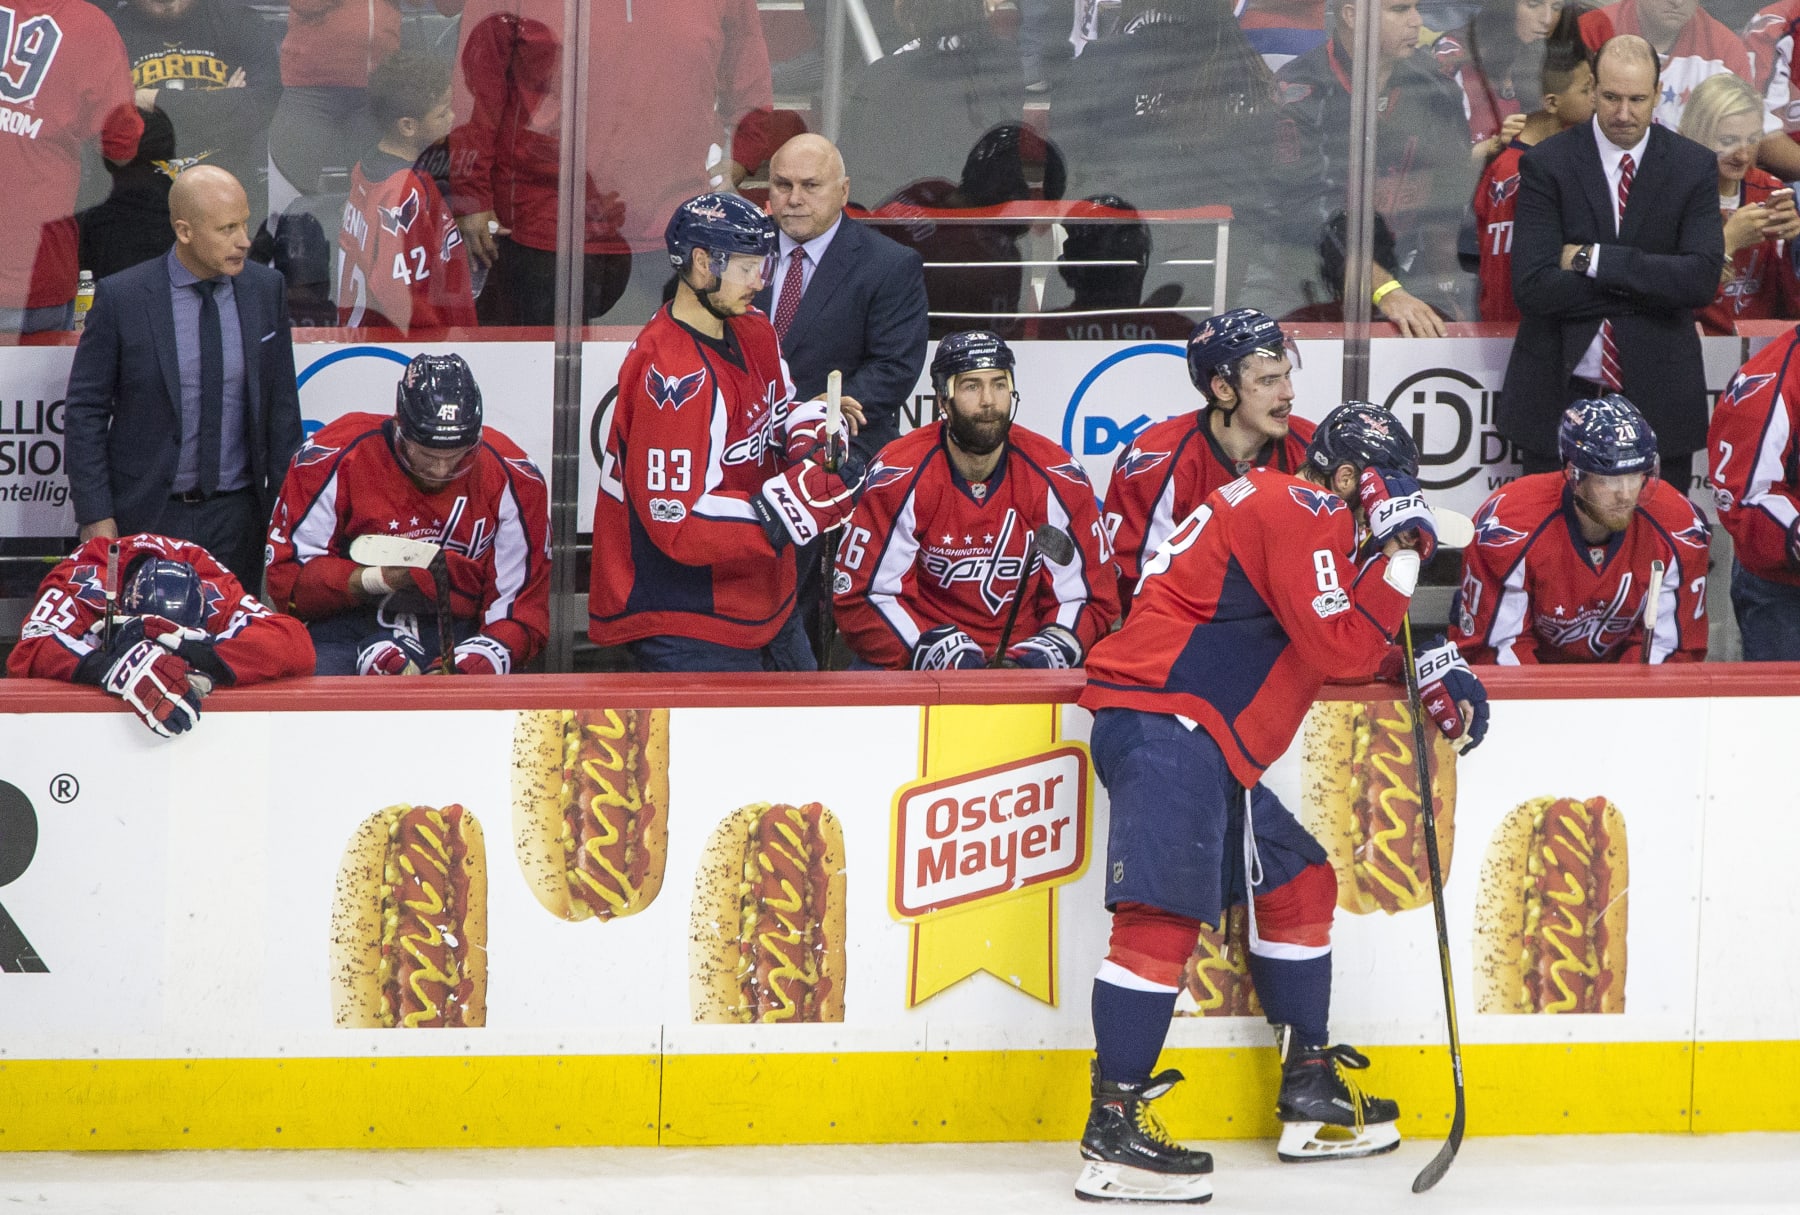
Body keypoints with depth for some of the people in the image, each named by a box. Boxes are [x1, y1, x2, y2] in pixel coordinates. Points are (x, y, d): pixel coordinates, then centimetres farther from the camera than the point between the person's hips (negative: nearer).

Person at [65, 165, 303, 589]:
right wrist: (95, 517, -8)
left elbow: (282, 406, 9)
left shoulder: (266, 289, 2)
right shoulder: (120, 296, -8)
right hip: (146, 517, -2)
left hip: (237, 520, 3)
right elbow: (85, 410, -4)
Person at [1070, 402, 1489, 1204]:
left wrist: (1431, 663, 16)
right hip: (1163, 723, -12)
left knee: (1296, 882, 19)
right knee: (1165, 911, -20)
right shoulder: (1296, 512, -7)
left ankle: (1310, 1094, 27)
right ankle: (1113, 1130, -27)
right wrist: (1402, 551, -7)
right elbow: (1342, 650, -13)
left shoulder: (1298, 516, 25)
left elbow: (1356, 639, 31)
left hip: (1203, 744, 12)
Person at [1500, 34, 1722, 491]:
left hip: (1657, 399, 1)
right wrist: (1651, 286, -15)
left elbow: (1702, 278, -11)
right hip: (1559, 396, -1)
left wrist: (1594, 259, -16)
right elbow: (1532, 285, -14)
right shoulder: (1546, 165, -4)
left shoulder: (1694, 167, 1)